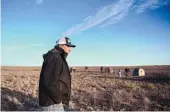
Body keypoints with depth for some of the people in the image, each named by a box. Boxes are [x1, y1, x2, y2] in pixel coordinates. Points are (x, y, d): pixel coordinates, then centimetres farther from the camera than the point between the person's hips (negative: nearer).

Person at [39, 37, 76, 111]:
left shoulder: (59, 58, 17)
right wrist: (58, 100, -16)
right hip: (52, 103, -11)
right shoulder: (54, 57, -17)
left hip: (55, 102, 11)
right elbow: (50, 82, -27)